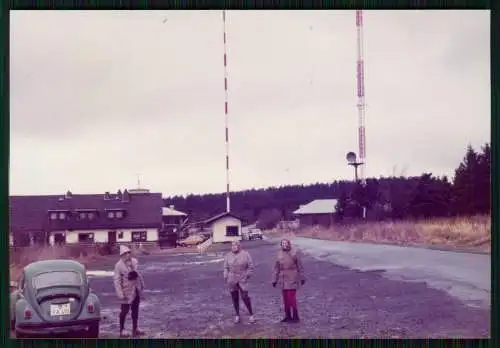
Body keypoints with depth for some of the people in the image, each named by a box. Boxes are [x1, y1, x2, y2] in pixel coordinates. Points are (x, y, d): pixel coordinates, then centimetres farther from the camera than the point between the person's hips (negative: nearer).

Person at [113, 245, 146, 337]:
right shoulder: (119, 265, -16)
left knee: (135, 310, 15)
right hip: (127, 291, -6)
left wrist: (141, 284, 15)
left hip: (136, 290, 6)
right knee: (125, 310, 2)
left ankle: (135, 329, 28)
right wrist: (120, 293, -20)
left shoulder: (134, 261, 0)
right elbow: (116, 280, -16)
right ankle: (122, 330, 16)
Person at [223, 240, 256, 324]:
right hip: (232, 280, 2)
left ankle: (251, 315, 9)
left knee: (245, 297, -6)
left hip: (242, 279, -2)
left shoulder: (245, 254, -1)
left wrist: (247, 275, -3)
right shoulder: (228, 255, 5)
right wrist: (226, 277, 2)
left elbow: (250, 267, 3)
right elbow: (226, 268, 10)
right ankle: (237, 316, 19)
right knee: (234, 298, 6)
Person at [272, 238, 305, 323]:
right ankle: (288, 316, 19)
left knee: (291, 297, -8)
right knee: (285, 298, 9)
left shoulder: (294, 253, -5)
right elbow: (277, 268, 12)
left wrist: (302, 277, -2)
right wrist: (275, 280, 12)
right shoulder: (280, 254, 7)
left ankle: (295, 316, 0)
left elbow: (300, 266, -2)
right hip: (283, 279, 5)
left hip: (292, 279, -5)